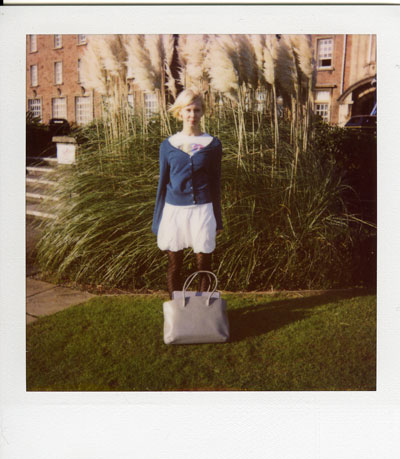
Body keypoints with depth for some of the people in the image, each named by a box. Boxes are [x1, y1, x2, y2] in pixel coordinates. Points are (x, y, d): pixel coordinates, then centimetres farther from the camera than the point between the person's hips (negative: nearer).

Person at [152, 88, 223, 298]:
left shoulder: (212, 144, 3)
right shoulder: (168, 145, 5)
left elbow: (216, 183, 7)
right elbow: (162, 183, 9)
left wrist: (217, 220, 6)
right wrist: (157, 222, 8)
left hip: (202, 209, -1)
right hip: (174, 209, 1)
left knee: (203, 264, 4)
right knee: (174, 265, 8)